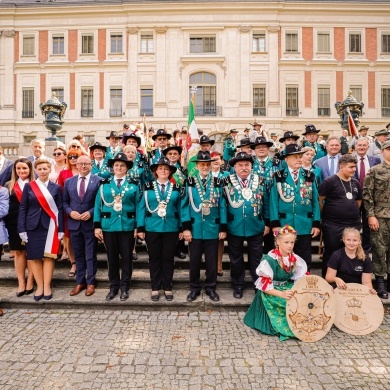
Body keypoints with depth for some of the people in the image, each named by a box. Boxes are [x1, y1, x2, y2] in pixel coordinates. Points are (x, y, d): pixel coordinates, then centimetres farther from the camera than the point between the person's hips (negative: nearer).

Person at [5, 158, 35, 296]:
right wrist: (7, 222, -2)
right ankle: (21, 283, 16)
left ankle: (30, 282, 16)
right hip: (14, 223, 3)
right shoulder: (9, 185, 8)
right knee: (18, 252, 8)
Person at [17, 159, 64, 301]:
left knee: (48, 256, 2)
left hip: (50, 226, -1)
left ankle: (47, 287, 12)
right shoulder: (28, 186, 5)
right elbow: (23, 208, 3)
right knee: (34, 257, 5)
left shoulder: (56, 187, 4)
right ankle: (39, 286, 17)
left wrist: (61, 229, -4)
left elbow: (60, 209, 2)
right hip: (33, 226, 1)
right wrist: (21, 229, -5)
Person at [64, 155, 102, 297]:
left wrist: (90, 212, -17)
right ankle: (80, 282, 27)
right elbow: (65, 202, 10)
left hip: (91, 223, -4)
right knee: (78, 255, 14)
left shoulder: (98, 181, -3)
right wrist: (70, 212, -8)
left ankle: (90, 283, 19)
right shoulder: (69, 182, 10)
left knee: (91, 255, 6)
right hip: (74, 223, 4)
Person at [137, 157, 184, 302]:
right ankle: (155, 288, 22)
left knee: (168, 258, 9)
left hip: (171, 229, 0)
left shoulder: (176, 188, 4)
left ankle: (167, 288, 22)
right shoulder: (148, 187, 2)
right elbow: (141, 208, 0)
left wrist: (182, 228, 0)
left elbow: (180, 209, 4)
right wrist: (140, 228, -5)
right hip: (152, 228, 0)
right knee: (154, 258, 9)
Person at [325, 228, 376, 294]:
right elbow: (328, 277, -8)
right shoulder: (336, 255, -5)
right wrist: (336, 279, -31)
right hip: (339, 288, -2)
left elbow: (366, 282, -1)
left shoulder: (365, 258, 2)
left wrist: (370, 289, -24)